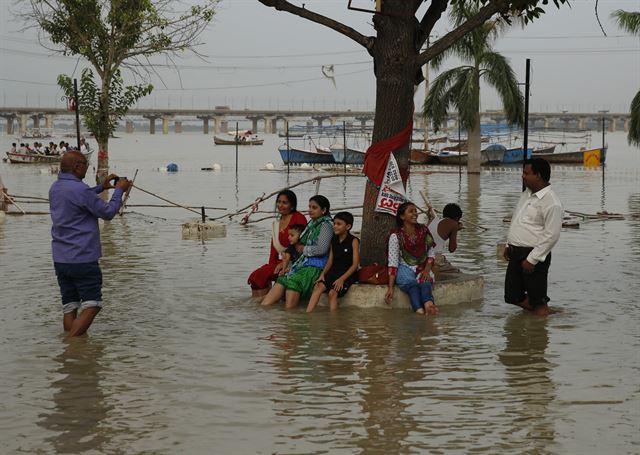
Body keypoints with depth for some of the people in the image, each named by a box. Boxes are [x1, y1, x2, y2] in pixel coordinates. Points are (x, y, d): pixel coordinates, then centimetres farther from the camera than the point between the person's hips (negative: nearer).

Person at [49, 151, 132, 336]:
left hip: (60, 259, 8)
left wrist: (102, 187, 25)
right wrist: (119, 190, 3)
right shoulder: (79, 189, -17)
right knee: (92, 304, -1)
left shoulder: (55, 188, 10)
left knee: (69, 307, 10)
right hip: (82, 259, -8)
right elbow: (108, 212, -11)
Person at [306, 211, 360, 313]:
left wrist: (341, 279, -20)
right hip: (333, 272, 5)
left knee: (333, 292, -28)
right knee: (318, 286, -20)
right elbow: (330, 261, 14)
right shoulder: (334, 240, 13)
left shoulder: (353, 241, -5)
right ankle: (308, 314, -29)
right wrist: (322, 274, -4)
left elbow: (355, 264, -11)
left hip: (347, 274, -5)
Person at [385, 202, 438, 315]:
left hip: (422, 268, 3)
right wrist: (390, 288, -18)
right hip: (405, 268, -3)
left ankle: (429, 304, -65)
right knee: (411, 282, -36)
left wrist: (426, 270, -9)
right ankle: (419, 309, -63)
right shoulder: (396, 235, -8)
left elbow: (431, 253, 11)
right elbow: (393, 262, -11)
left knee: (425, 281, -33)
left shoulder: (424, 231, 4)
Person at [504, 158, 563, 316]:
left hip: (534, 255, -9)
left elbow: (552, 236, -20)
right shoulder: (527, 194, 12)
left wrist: (532, 259, -20)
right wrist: (509, 245, 20)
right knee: (513, 297, 14)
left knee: (537, 302, 0)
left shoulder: (551, 203, -17)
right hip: (516, 253, 9)